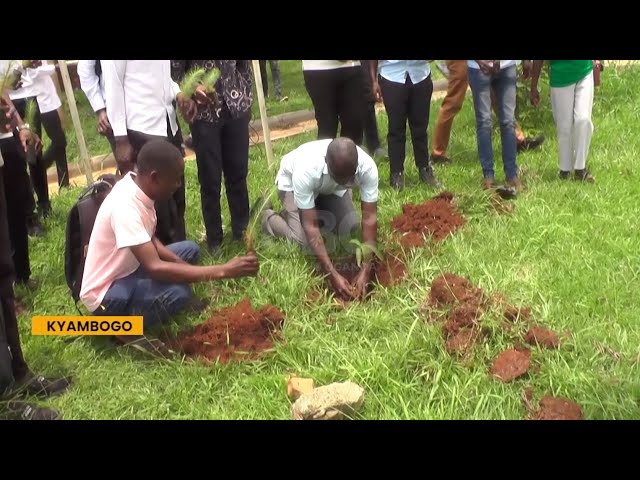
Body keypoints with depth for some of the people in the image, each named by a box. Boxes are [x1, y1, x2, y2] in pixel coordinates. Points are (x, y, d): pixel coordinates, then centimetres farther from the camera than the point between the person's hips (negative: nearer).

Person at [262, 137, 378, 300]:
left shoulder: (367, 166, -37)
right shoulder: (306, 170, -45)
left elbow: (370, 218, -34)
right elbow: (310, 227, -41)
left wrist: (366, 271, -41)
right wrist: (333, 275, -45)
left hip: (331, 187, 4)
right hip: (292, 181, -3)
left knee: (349, 229, -14)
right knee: (303, 239, -20)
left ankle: (318, 209, 16)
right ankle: (268, 217, 10)